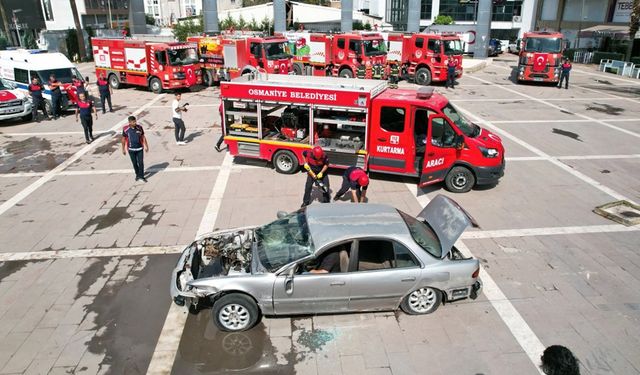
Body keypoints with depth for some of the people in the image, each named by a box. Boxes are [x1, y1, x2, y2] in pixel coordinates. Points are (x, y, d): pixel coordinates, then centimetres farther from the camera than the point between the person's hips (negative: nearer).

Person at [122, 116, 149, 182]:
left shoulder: (139, 127, -6)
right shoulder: (125, 129, -9)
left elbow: (143, 137, 4)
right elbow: (123, 139, 1)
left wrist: (146, 146, 5)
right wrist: (123, 149, 4)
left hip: (139, 148, 0)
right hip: (131, 149, 0)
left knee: (141, 163, -2)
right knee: (134, 163, 11)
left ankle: (141, 176, 11)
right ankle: (137, 174, 30)